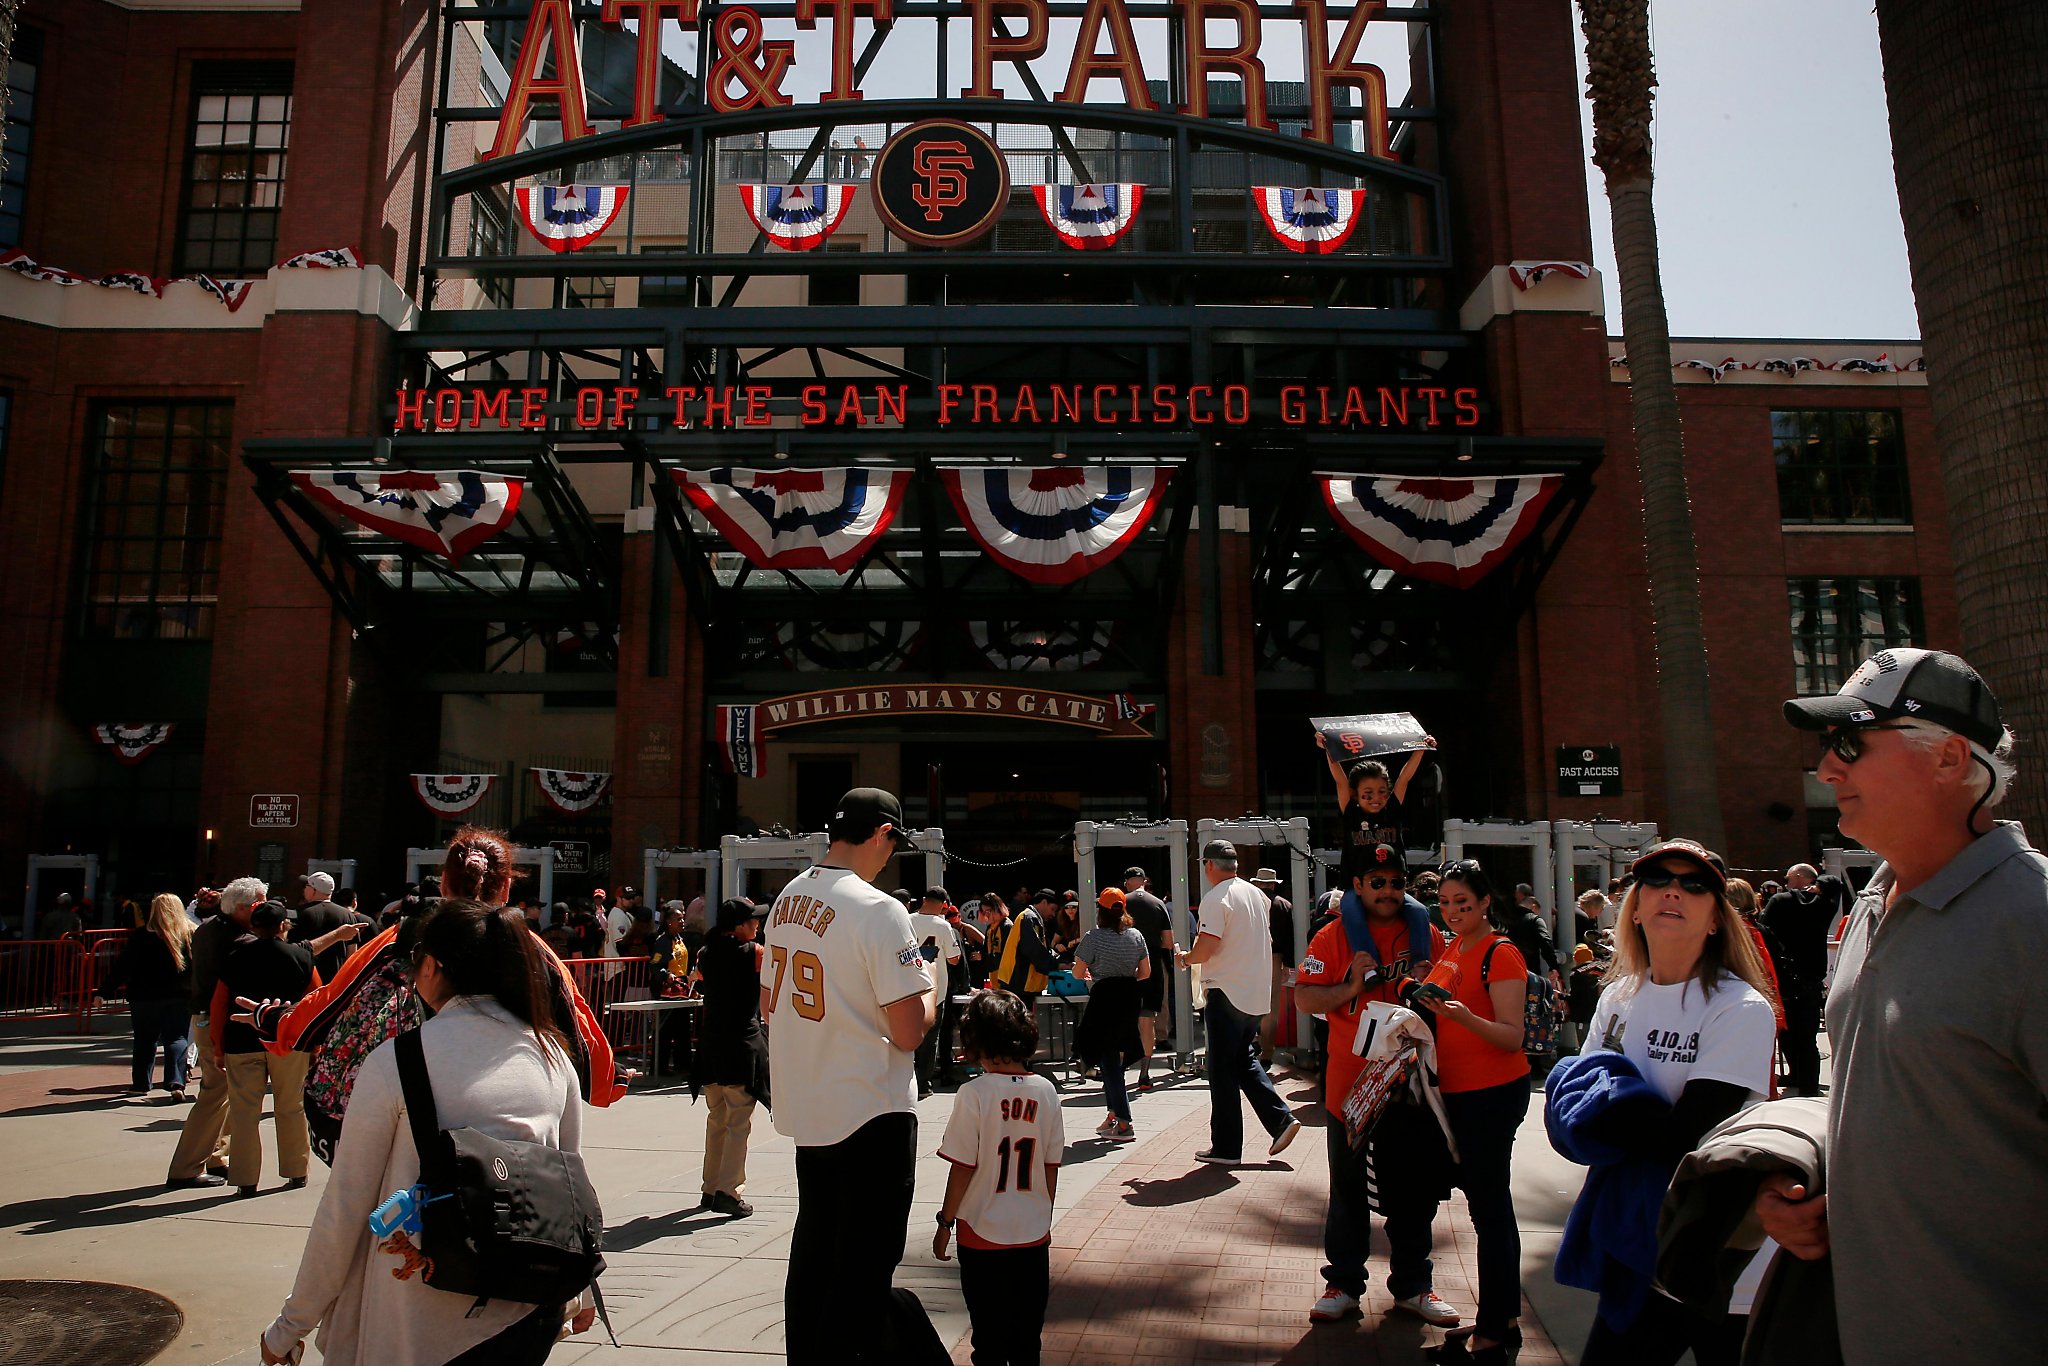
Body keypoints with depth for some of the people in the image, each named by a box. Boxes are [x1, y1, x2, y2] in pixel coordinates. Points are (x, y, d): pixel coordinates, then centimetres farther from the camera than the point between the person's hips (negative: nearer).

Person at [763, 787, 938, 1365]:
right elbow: (909, 1032, -21)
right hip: (872, 1112, -8)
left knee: (812, 1252, 21)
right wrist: (929, 993, -1)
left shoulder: (786, 900, 5)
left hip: (805, 1108, 8)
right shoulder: (880, 910, -20)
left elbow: (769, 1005, 16)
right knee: (864, 1269, 4)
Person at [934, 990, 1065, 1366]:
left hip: (983, 1234, -3)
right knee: (1028, 1331, 17)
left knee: (989, 1334, 9)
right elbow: (1052, 1166, 3)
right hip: (1033, 1235, 4)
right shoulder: (1045, 1091, -4)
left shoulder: (974, 1093, -16)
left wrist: (945, 1222, -1)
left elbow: (963, 1168, -13)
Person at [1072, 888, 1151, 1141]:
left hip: (1104, 999, -5)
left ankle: (1124, 1123, -3)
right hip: (1129, 999, 5)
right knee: (1117, 1058, 16)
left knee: (1108, 1060, 0)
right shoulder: (1136, 936, 3)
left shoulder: (1093, 938, -11)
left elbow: (1079, 971, -8)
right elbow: (1145, 972, 7)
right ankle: (1114, 1115, 23)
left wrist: (1092, 976, 14)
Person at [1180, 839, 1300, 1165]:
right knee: (1245, 1060, 20)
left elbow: (1205, 949, -22)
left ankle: (1226, 1147, 8)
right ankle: (1281, 1119, 10)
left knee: (1223, 1071, 2)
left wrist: (1185, 958, -2)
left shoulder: (1216, 898, -15)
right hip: (1257, 993, 8)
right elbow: (1268, 942, 18)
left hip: (1226, 994, -8)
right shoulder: (1256, 894, 10)